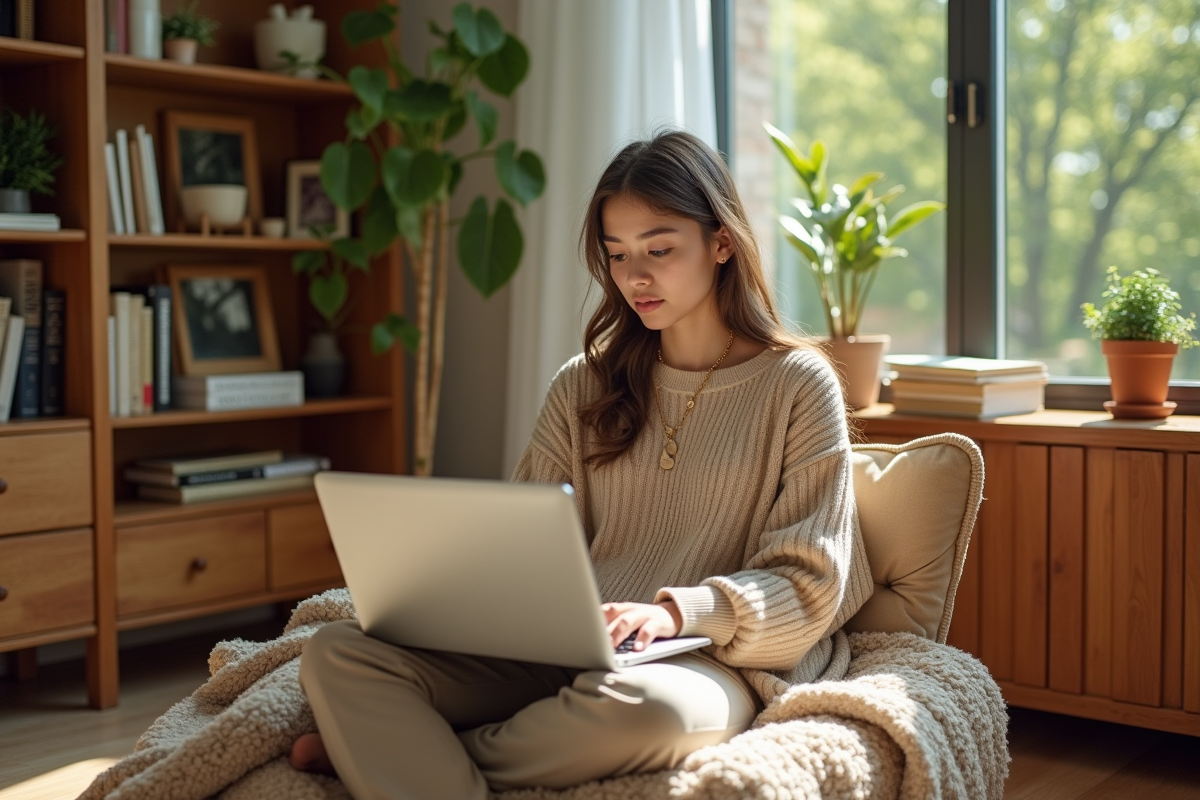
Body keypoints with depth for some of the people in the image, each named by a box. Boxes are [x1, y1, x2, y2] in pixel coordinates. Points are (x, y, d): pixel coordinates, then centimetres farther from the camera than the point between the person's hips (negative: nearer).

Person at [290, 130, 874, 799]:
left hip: (715, 659, -3)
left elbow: (809, 584, -3)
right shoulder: (584, 387, 16)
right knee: (339, 651, -18)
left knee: (644, 708, -41)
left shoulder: (798, 383, 3)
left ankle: (391, 746, -16)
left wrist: (675, 610, -20)